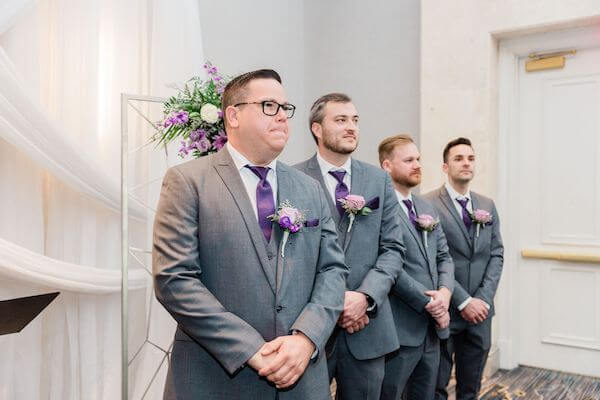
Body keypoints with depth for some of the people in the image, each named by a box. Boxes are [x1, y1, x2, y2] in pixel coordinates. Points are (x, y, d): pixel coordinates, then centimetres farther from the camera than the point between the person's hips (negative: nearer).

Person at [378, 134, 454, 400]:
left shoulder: (426, 207, 14)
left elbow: (444, 256, 13)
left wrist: (445, 291, -6)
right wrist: (428, 303, -14)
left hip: (432, 327, 8)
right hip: (399, 329, -8)